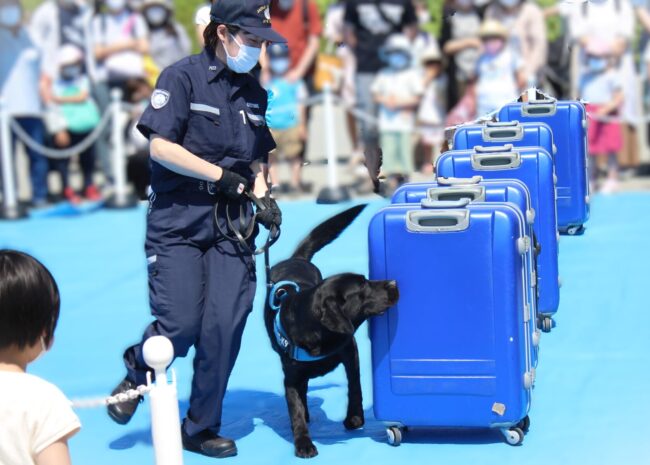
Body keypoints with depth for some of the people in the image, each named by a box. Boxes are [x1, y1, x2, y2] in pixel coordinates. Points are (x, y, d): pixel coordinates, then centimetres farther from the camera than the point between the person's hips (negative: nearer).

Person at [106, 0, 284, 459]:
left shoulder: (254, 92, 14)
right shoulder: (183, 77, -5)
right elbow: (161, 147, -11)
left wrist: (263, 196, 3)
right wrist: (221, 176, -11)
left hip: (231, 224, 5)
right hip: (179, 221, -5)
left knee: (225, 326, -3)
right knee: (180, 325, -12)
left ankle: (201, 429, 13)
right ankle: (137, 372, 23)